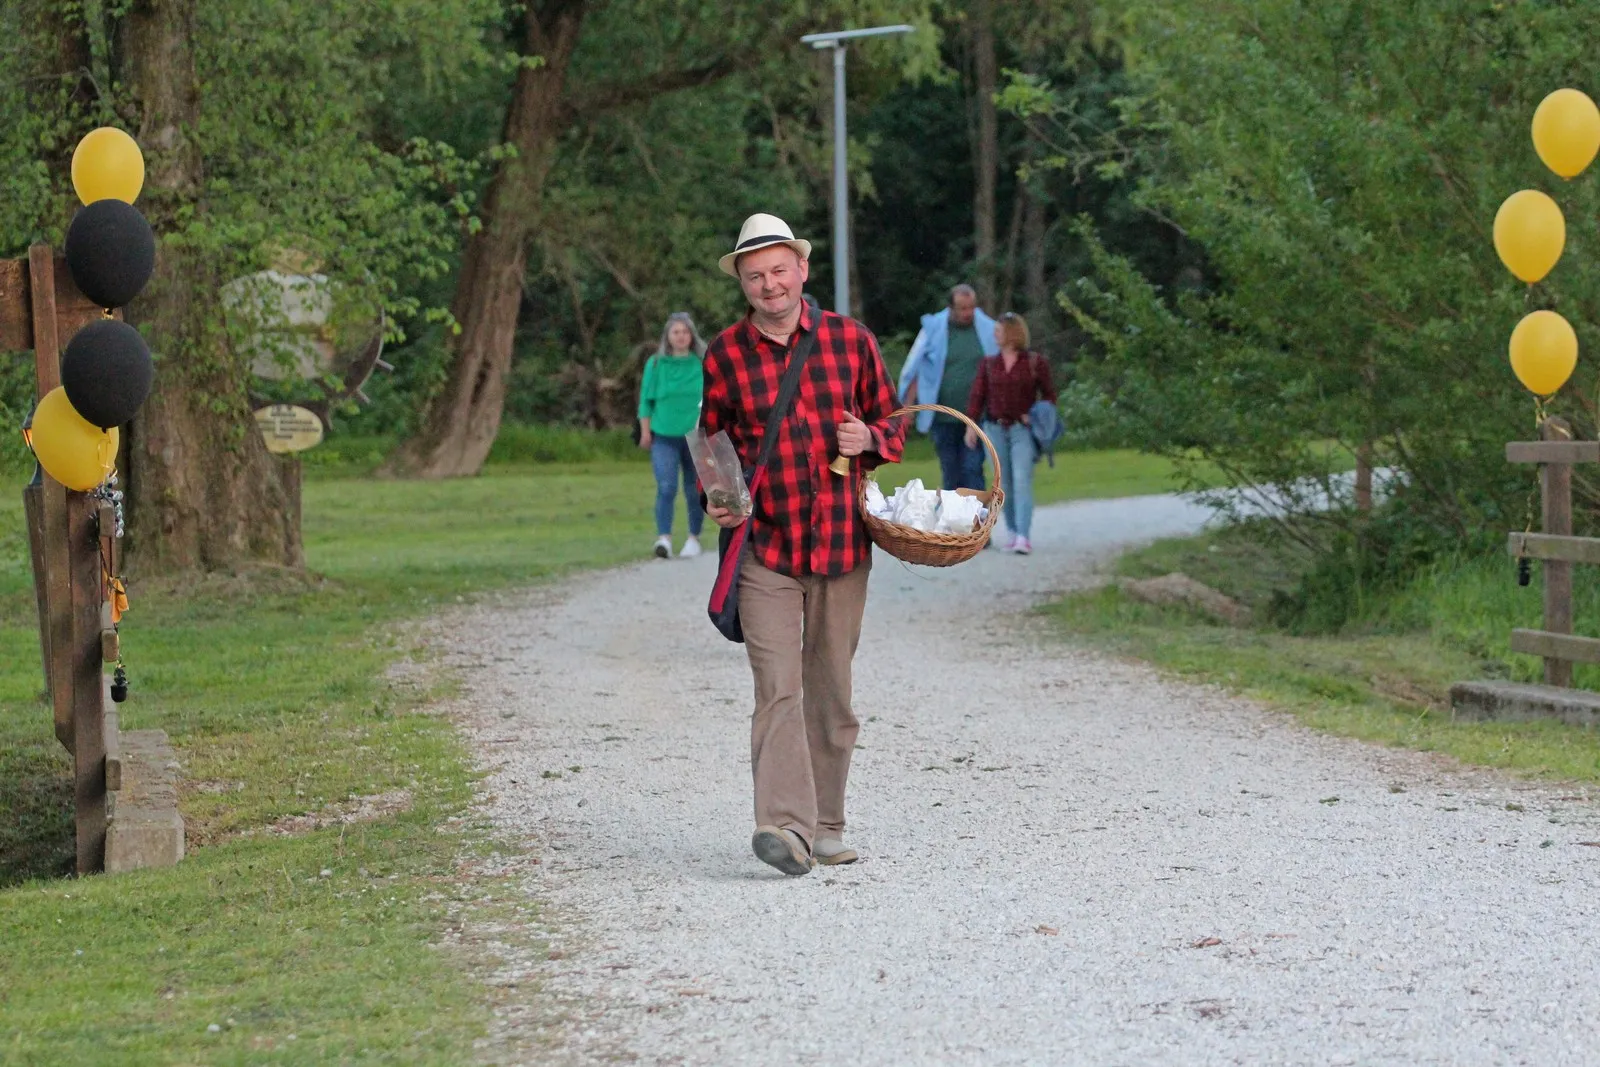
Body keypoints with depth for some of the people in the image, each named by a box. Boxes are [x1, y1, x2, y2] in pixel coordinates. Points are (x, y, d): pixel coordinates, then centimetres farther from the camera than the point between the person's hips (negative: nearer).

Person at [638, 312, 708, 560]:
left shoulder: (704, 363, 2)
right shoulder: (656, 364, 4)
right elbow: (646, 399, 8)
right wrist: (645, 432, 3)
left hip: (696, 437, 1)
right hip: (664, 437, -1)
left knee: (694, 491, 9)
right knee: (666, 487, -15)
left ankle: (694, 539, 22)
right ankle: (663, 539, -20)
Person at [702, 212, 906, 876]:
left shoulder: (851, 341, 5)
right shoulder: (724, 355, 3)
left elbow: (892, 425, 15)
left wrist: (868, 440, -7)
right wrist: (715, 501, -5)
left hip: (842, 542, 2)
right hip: (764, 546, -2)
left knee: (831, 691, 9)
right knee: (777, 686, -14)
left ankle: (825, 826, 19)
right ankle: (782, 825, -22)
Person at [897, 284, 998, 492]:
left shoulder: (988, 330, 0)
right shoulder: (933, 330, -1)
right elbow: (913, 371, 3)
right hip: (944, 417, 1)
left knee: (973, 468, -9)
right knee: (950, 472, 8)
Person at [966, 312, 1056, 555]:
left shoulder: (1035, 363, 2)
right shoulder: (988, 363, 9)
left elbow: (1049, 395, 7)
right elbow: (978, 395, 6)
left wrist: (1035, 415, -9)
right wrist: (971, 425, -4)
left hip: (1022, 429, -3)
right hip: (995, 429, 4)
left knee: (1022, 481, -14)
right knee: (1004, 484, 5)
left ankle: (1023, 537, -20)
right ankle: (1014, 533, 16)